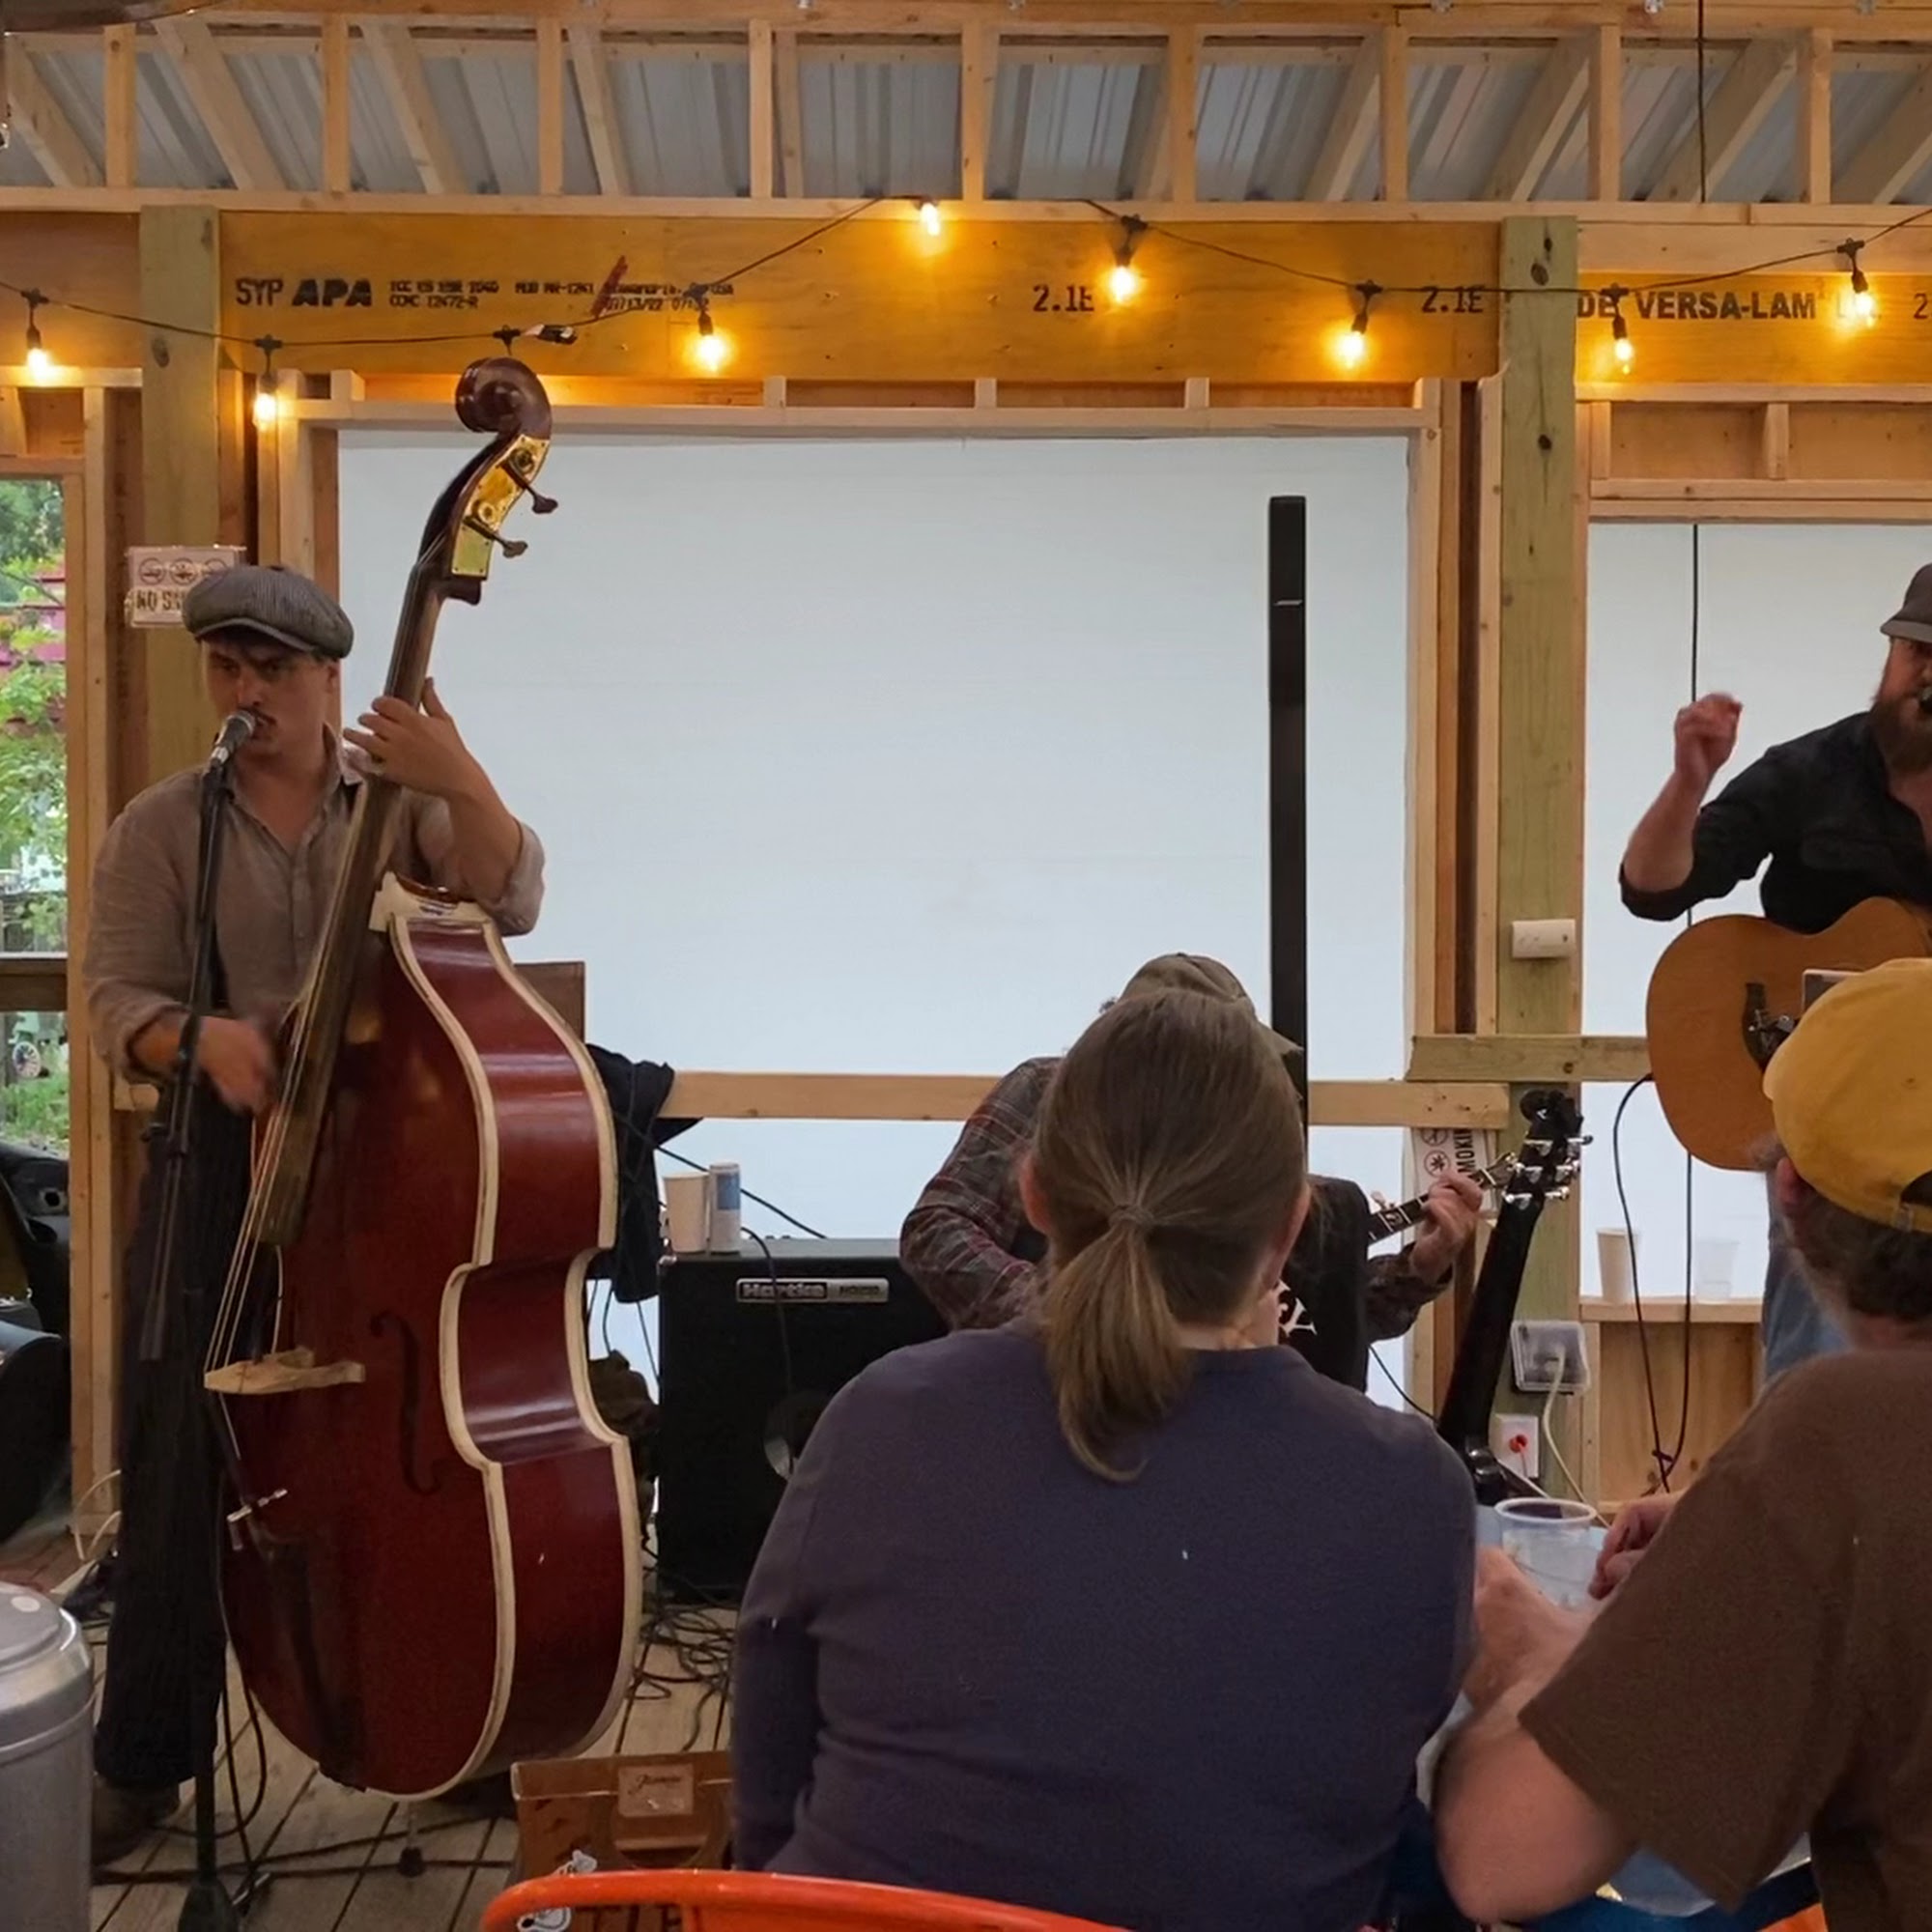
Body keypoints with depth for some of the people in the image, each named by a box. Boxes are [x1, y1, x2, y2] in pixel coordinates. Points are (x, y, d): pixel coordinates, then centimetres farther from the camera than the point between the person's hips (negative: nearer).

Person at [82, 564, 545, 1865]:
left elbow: (512, 901, -14)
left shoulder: (405, 797, 3)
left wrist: (463, 781, -30)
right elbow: (118, 1003, -1)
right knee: (183, 1461, 1)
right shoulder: (160, 828, 5)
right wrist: (201, 1036, -22)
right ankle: (142, 1762, 16)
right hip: (223, 1165, 1)